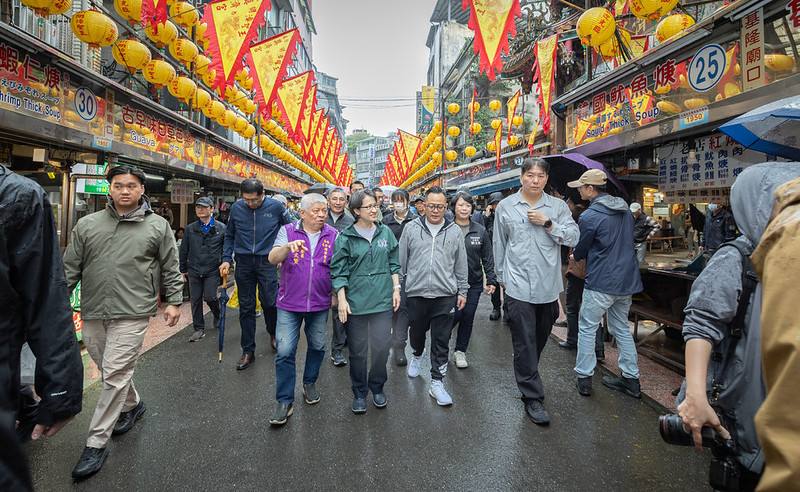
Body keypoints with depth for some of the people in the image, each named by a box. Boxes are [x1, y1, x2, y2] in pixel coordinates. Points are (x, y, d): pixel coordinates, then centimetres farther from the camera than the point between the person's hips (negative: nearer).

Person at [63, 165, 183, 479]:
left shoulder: (158, 226, 1)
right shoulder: (87, 224, 8)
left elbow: (170, 268, 4)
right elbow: (70, 268, 10)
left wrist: (174, 301, 1)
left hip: (132, 314, -4)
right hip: (92, 314, 4)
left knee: (115, 375, -3)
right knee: (109, 370, 17)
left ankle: (96, 444, 9)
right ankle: (133, 405, 43)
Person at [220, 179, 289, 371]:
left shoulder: (275, 207, -5)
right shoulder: (236, 207, 1)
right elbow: (229, 235, 12)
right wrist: (226, 259, 3)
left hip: (267, 261, -2)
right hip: (243, 263, 2)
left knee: (270, 302, -6)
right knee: (246, 307, 7)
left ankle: (274, 333, 27)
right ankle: (248, 351, 18)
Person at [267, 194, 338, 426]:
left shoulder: (333, 235, 1)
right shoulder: (288, 231, -3)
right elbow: (273, 259, -15)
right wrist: (288, 246, -34)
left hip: (320, 303, 2)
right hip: (290, 303, -2)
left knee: (317, 347, 15)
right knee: (285, 351, -2)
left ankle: (310, 383, 39)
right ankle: (284, 401, 10)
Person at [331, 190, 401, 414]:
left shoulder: (385, 232, 5)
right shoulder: (345, 237, -4)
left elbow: (394, 264, 12)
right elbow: (338, 271, -4)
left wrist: (396, 288, 5)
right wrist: (341, 299, -9)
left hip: (382, 300, 2)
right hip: (355, 302, -2)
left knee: (381, 347, 4)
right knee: (357, 351, 9)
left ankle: (377, 387, 29)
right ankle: (359, 393, 28)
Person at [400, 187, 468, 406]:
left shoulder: (454, 231, 3)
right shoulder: (411, 228, 1)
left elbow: (461, 265, 8)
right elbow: (401, 260, 5)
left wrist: (462, 291, 8)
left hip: (445, 295, 0)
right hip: (416, 293, 1)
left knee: (441, 341, 3)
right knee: (417, 331, 19)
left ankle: (437, 382, 15)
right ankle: (417, 356, 50)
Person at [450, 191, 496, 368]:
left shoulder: (480, 231, 3)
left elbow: (487, 258, 6)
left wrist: (491, 280, 1)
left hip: (474, 283, 3)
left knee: (468, 317, 7)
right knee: (456, 315, -5)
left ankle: (460, 351, 25)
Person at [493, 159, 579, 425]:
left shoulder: (558, 206, 4)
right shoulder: (505, 206, 2)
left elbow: (573, 238, -3)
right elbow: (499, 245, 8)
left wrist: (548, 223, -15)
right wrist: (500, 277, 11)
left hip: (549, 287, 3)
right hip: (519, 287, -2)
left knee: (540, 340, 18)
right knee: (525, 343, -1)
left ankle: (527, 378, 41)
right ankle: (532, 397, 10)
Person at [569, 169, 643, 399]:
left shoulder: (589, 216, -17)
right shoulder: (625, 209, 7)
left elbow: (580, 252, -4)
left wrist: (575, 255, 21)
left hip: (602, 282, -7)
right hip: (628, 279, 7)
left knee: (587, 328, 6)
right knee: (622, 328, 17)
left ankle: (584, 378, 11)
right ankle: (631, 379, 24)